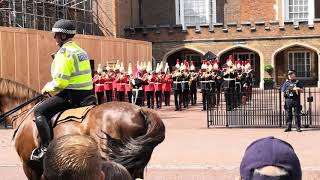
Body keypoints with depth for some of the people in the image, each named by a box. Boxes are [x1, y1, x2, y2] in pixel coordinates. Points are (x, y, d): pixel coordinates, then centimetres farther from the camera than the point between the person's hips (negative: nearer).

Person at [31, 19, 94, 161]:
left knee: (39, 111, -6)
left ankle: (45, 147, -15)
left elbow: (60, 82, -21)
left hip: (71, 95, -10)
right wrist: (52, 86, 22)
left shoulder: (64, 52, -14)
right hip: (87, 94, 10)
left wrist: (48, 88, -1)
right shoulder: (80, 51, 16)